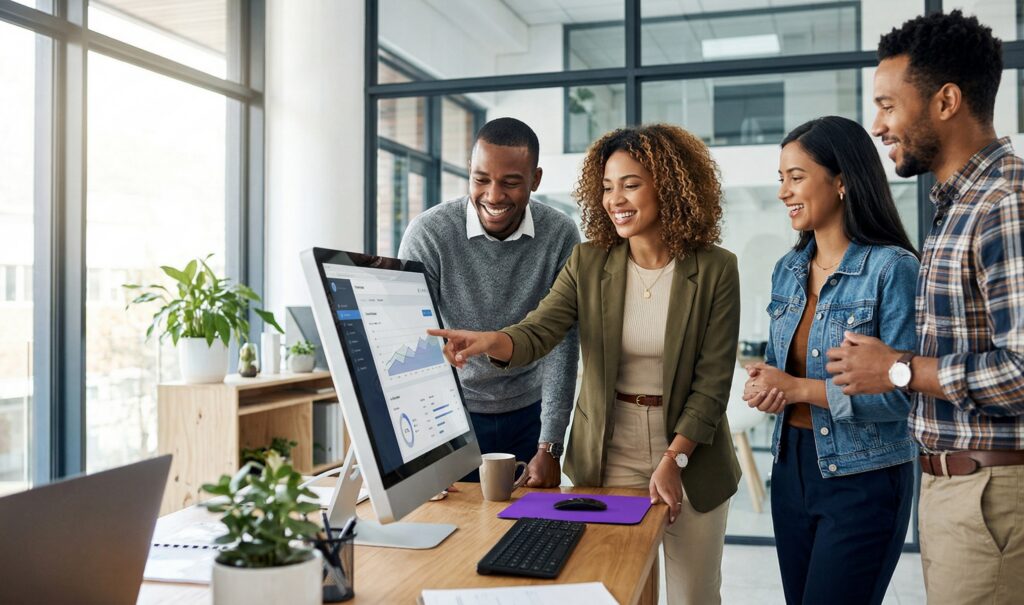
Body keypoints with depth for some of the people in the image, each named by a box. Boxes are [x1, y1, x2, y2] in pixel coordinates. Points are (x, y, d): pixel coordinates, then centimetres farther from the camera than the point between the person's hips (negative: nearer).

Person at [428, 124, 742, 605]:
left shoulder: (715, 269, -9)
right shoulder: (588, 263, -3)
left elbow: (713, 379, -9)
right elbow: (537, 333, -15)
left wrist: (673, 460, -14)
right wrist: (488, 341, -37)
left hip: (691, 457, -1)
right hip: (609, 458, 1)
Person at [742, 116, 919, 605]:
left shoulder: (892, 269, -15)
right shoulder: (788, 270, 6)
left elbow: (902, 393, -20)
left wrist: (799, 387, -20)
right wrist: (762, 388, -8)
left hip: (864, 483, -6)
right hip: (791, 467, 7)